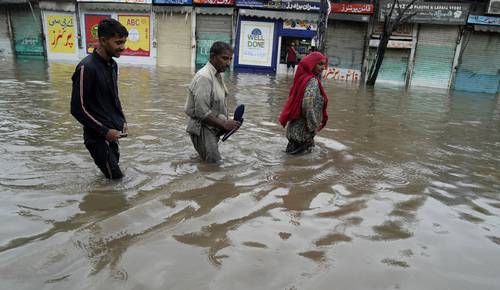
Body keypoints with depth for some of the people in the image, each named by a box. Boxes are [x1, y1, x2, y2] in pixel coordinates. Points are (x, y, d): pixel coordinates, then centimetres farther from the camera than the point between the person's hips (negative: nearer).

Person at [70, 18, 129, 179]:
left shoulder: (113, 65, 6)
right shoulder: (86, 67, -19)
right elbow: (77, 108, -18)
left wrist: (122, 121, 6)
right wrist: (104, 131, -16)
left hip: (112, 131, 8)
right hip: (98, 135, -8)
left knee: (116, 175, 14)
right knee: (115, 176, -2)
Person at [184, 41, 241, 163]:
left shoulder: (217, 75, 8)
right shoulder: (204, 77, -21)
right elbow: (202, 112, -27)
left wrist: (226, 123, 0)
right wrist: (224, 125, -22)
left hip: (213, 129, 10)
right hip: (203, 129, -10)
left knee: (215, 164, 21)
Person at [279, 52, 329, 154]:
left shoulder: (303, 77, 5)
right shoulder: (313, 82, -20)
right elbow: (308, 106, -27)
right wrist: (313, 127, -20)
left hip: (295, 127, 8)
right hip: (303, 129, -8)